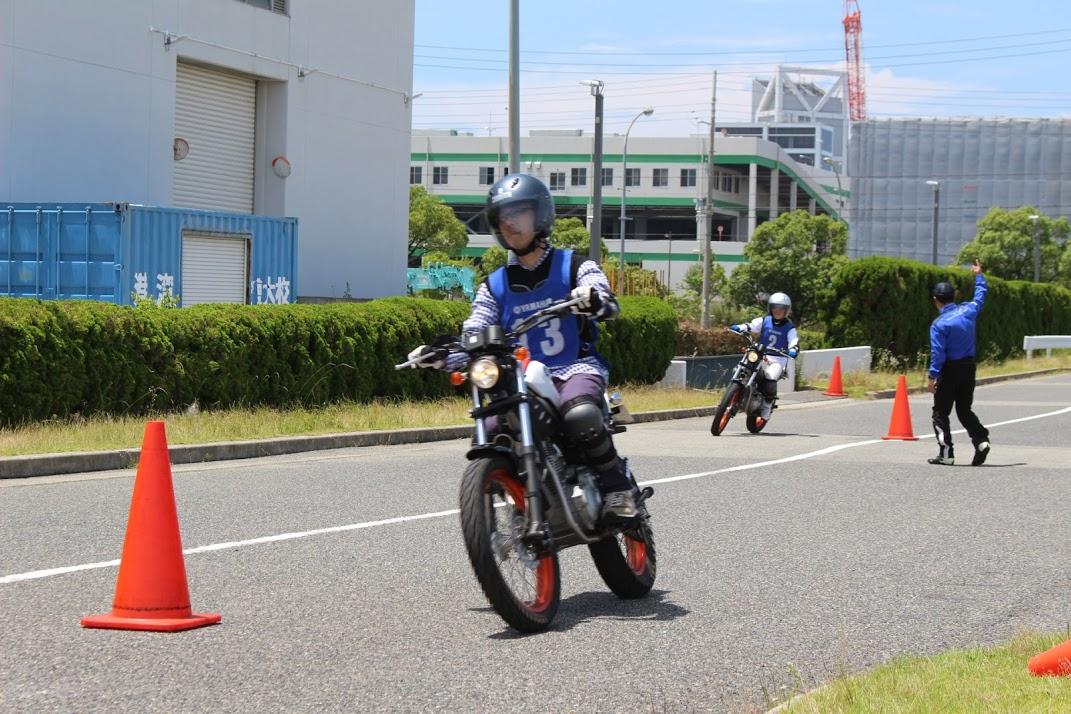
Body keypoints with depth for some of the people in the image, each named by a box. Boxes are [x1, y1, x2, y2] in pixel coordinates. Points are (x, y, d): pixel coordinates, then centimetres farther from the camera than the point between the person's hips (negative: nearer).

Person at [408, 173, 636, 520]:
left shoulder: (575, 267, 8)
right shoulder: (494, 286, 18)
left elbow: (609, 304, -10)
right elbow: (472, 338, 8)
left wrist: (594, 300, -36)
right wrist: (441, 357, -14)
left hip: (576, 368, -4)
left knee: (579, 415, -37)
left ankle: (616, 485, -16)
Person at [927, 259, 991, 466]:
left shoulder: (939, 324, -16)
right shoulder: (968, 311, 0)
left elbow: (937, 353, -19)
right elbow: (980, 297, 21)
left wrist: (933, 377, -16)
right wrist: (979, 276, 36)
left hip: (950, 370, -6)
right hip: (969, 367, 6)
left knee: (940, 412, 4)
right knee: (964, 410, 17)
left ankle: (946, 454, 0)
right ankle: (981, 440, -3)